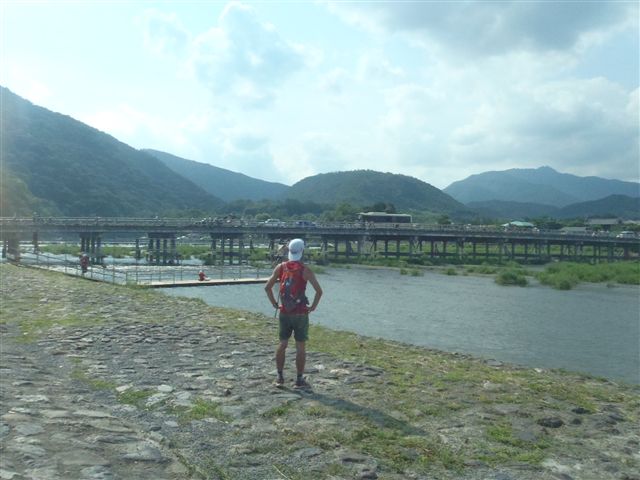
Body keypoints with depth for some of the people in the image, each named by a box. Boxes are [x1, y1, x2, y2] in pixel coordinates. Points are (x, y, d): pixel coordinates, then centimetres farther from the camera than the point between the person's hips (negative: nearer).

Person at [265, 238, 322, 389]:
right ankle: (299, 380, 9)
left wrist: (274, 304, 10)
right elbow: (319, 291, -16)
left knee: (282, 344, 12)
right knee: (300, 347, 4)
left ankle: (280, 377, 17)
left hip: (284, 313, 4)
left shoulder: (280, 267, 0)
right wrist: (313, 306, -4)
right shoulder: (305, 270, -10)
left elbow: (267, 287, 3)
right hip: (301, 313, -3)